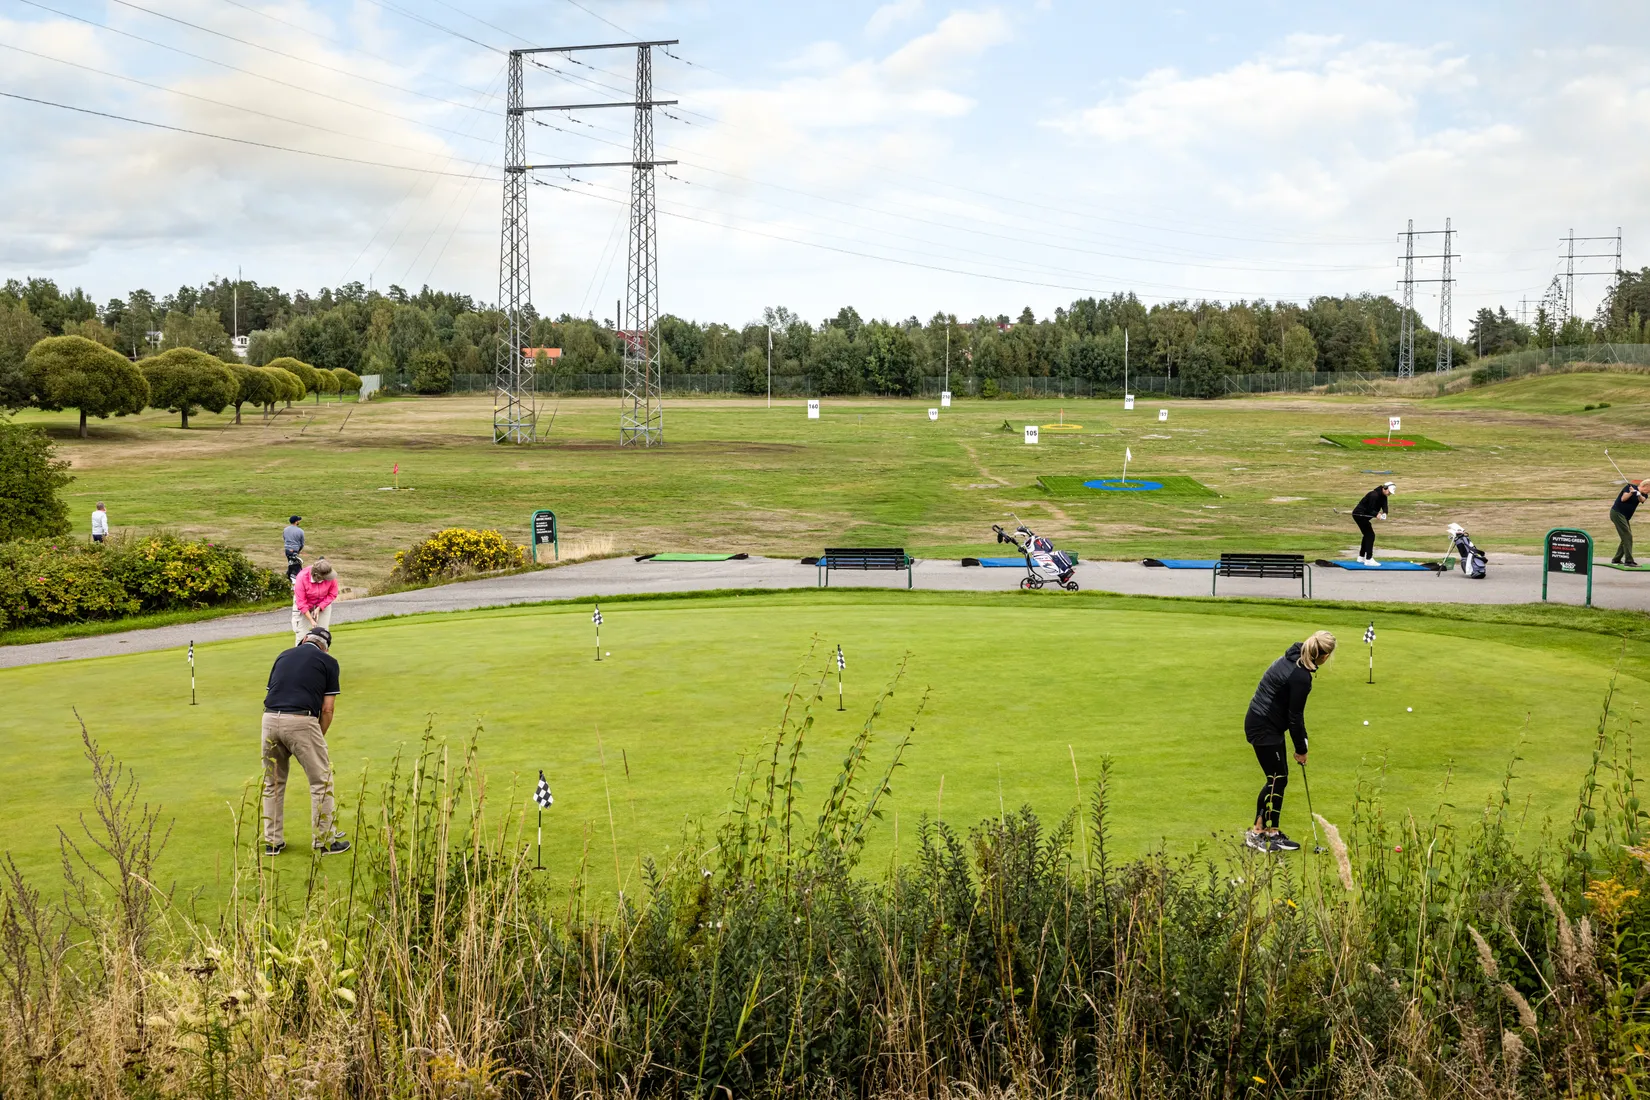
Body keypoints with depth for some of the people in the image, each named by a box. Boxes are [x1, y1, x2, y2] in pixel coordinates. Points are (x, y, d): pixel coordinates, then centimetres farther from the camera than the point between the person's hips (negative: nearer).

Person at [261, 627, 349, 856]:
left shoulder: (284, 655, 24)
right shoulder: (328, 661, 11)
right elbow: (327, 709, 5)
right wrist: (319, 738, 19)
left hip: (271, 719, 5)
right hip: (301, 722, -4)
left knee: (273, 782, 21)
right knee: (321, 781, 10)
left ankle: (272, 841, 24)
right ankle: (324, 841, 13)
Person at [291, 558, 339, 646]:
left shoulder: (331, 577, -27)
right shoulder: (302, 577, -32)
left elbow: (332, 594, -10)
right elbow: (301, 603, -25)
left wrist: (319, 608, -19)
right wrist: (311, 620, -26)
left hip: (323, 605, 2)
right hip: (304, 606, -2)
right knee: (302, 635, -7)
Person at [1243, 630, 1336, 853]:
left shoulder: (1292, 659, 4)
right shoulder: (1301, 677, -24)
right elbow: (1295, 716, -17)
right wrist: (1301, 749, -4)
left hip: (1263, 722, 10)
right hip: (1264, 728, -10)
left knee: (1280, 778, 13)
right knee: (1276, 779, -1)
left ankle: (1273, 832, 18)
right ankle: (1256, 833, 7)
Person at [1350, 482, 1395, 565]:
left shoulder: (1383, 496, 5)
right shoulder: (1374, 495, -23)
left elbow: (1384, 506, -8)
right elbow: (1370, 510, -23)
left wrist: (1384, 513, -29)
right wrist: (1376, 514, -41)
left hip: (1364, 516, 10)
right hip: (1359, 514, -10)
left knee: (1367, 535, 19)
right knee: (1370, 535, -14)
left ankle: (1361, 557, 31)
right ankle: (1368, 559, -17)